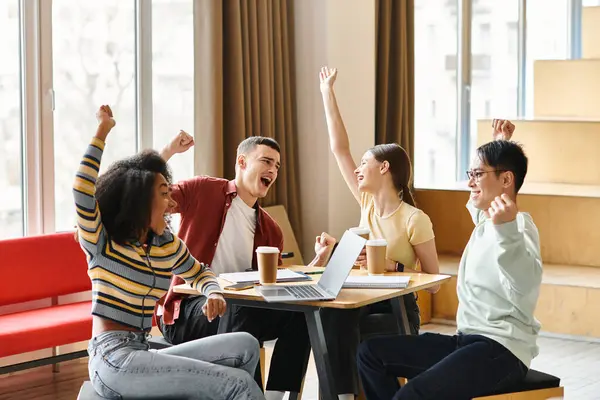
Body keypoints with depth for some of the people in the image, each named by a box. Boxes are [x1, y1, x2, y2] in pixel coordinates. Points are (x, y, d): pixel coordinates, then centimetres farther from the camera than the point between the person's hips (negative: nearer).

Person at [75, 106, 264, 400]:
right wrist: (102, 131, -15)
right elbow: (83, 192, -20)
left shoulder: (167, 244, 14)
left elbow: (199, 273, 30)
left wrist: (213, 294, 7)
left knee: (246, 346, -4)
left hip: (142, 356, 8)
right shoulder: (102, 243, -3)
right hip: (113, 359, -8)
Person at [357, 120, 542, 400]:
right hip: (467, 340, 10)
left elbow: (525, 286, -36)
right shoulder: (485, 219, 16)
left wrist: (506, 230, -47)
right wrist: (500, 146, 35)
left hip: (502, 349, -10)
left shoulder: (518, 224, -13)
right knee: (372, 352, 9)